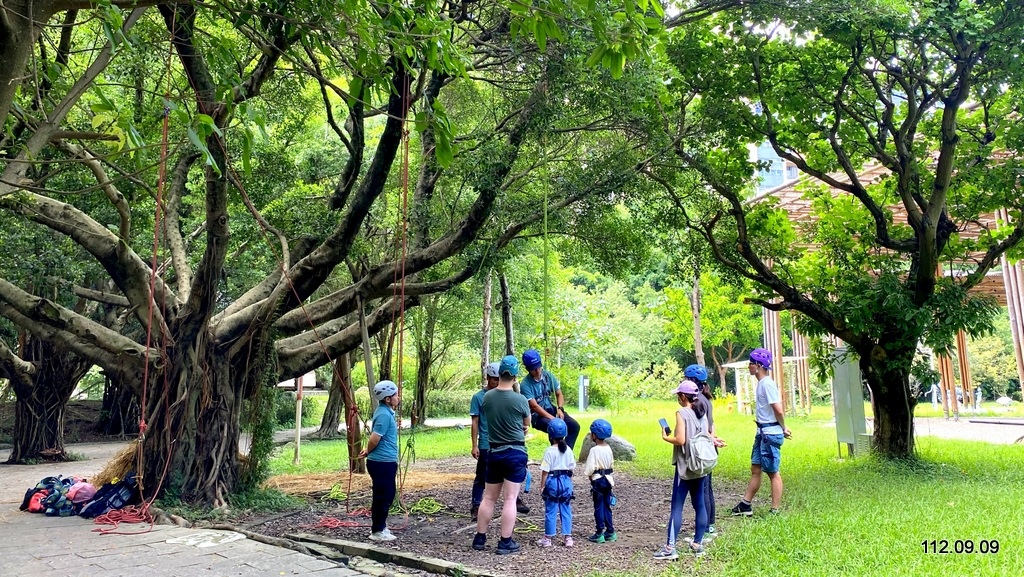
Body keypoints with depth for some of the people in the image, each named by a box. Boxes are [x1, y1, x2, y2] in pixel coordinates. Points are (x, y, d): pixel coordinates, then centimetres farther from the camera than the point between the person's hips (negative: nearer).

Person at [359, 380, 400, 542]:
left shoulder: (385, 411, 12)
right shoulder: (384, 414, -21)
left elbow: (375, 439, 19)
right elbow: (374, 439, -21)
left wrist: (368, 451, 12)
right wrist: (367, 452, -4)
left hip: (386, 461, 10)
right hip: (383, 462, -10)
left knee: (387, 495, 18)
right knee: (383, 497, 0)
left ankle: (379, 526, 30)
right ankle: (377, 531, 10)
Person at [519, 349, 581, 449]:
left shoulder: (548, 375, 0)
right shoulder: (525, 384, -18)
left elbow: (559, 394, 8)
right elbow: (534, 406, -21)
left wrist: (560, 409, -11)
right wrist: (553, 419, -26)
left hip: (551, 410, 6)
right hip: (537, 416, -6)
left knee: (574, 426, -13)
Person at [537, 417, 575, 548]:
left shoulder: (549, 451, -13)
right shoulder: (568, 450, 3)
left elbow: (545, 471, -12)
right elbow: (571, 468, 7)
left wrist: (542, 486, -4)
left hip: (553, 481, -5)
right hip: (566, 481, 5)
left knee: (551, 510, 4)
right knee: (566, 510, 11)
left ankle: (548, 538, 12)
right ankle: (568, 537, 14)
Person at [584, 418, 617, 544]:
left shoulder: (594, 450, -18)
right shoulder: (608, 449, 4)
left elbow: (589, 468, -18)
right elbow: (611, 463, 9)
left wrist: (589, 476, 0)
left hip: (598, 481, -7)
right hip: (608, 479, 7)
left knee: (599, 507, 1)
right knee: (607, 506, 14)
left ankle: (599, 534, 5)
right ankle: (610, 532, 20)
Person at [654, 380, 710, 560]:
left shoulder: (682, 413, -13)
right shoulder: (702, 413, 8)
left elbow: (680, 440, -20)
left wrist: (665, 437, -3)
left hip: (685, 466, -7)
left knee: (677, 506, -5)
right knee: (699, 504, 11)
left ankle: (670, 548, -4)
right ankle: (698, 544, 17)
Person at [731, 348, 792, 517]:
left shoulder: (767, 384, -18)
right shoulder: (762, 383, 12)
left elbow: (778, 409, -23)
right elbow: (776, 408, 16)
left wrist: (783, 428, -9)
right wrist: (783, 428, 10)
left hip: (770, 433, -10)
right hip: (762, 432, 10)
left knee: (773, 472, 0)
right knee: (755, 469, 15)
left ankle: (775, 511, 10)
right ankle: (745, 505, 23)